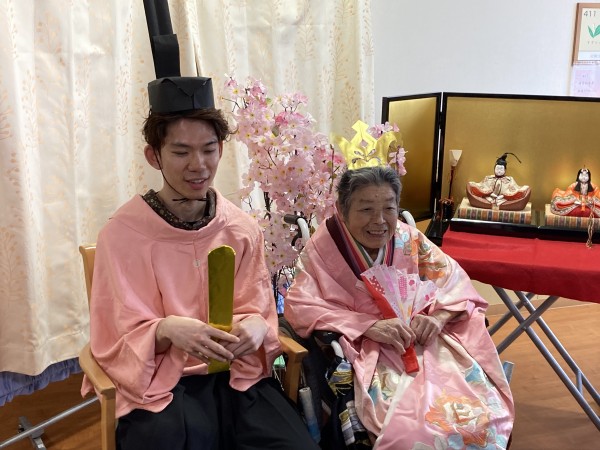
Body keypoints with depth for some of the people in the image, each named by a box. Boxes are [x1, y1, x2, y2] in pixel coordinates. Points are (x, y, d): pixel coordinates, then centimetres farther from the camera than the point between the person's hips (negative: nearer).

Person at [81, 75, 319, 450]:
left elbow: (258, 312, 6)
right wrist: (167, 331, -28)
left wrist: (254, 328, -18)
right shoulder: (122, 234, -8)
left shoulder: (244, 229, 2)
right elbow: (123, 336, -7)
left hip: (239, 373, 3)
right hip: (159, 382, -2)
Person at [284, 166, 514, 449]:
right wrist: (369, 326, -22)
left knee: (478, 416, -19)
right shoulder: (322, 250, -5)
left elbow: (454, 281, 8)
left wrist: (439, 315, -15)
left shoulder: (410, 241, 4)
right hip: (369, 351, -3)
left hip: (427, 344, 4)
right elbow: (300, 307, -13)